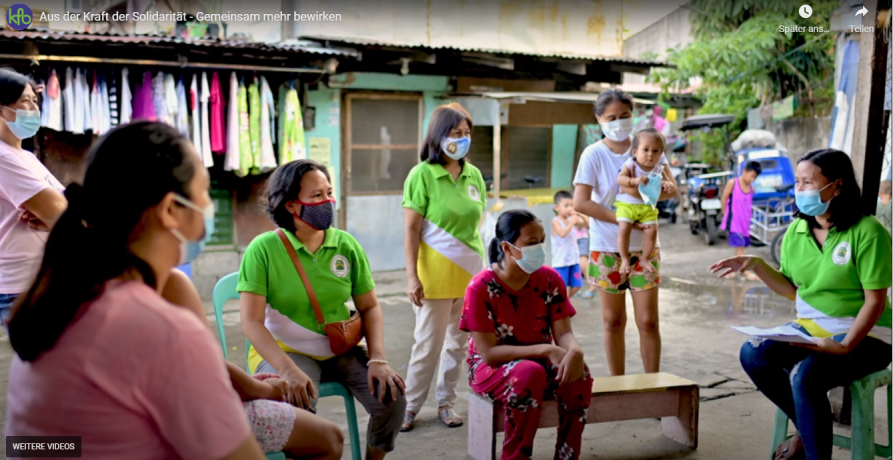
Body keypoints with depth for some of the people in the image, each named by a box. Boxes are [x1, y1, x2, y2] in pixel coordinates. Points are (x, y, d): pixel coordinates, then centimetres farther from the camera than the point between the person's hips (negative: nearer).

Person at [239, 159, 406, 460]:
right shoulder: (263, 249, -12)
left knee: (391, 398, -14)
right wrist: (288, 370, -27)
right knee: (299, 408, -32)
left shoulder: (347, 245, -1)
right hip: (282, 351, -3)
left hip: (341, 350, 4)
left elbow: (370, 308, 3)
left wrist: (378, 359, -11)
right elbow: (252, 322, -15)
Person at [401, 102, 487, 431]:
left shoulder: (474, 174, 7)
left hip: (470, 271, 5)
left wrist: (483, 265, 14)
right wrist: (412, 277, -14)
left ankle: (446, 402, 25)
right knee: (429, 342, 3)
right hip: (435, 272, -5)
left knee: (459, 341, 11)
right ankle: (410, 405, 20)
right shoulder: (421, 174, -8)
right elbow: (411, 230, -10)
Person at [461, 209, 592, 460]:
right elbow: (489, 352, -22)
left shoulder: (550, 279, -6)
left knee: (578, 374, -26)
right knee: (529, 373, -36)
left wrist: (575, 352, -34)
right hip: (491, 367, -4)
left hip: (540, 362, 4)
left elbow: (563, 333, -8)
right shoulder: (481, 288, -20)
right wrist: (546, 349, -29)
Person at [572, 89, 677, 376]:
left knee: (648, 320, 1)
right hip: (606, 248, -1)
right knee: (613, 321, 8)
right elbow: (580, 202, -14)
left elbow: (671, 189, -3)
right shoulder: (594, 154, -5)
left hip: (644, 245, 1)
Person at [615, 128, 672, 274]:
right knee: (624, 229, -19)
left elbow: (662, 181, 13)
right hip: (627, 204, -3)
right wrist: (635, 180, -35)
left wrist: (665, 184, -11)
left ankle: (644, 259, 12)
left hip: (648, 207, 4)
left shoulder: (658, 169, 2)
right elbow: (620, 178, -20)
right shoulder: (630, 165, -10)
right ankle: (625, 260, -1)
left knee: (652, 231, -8)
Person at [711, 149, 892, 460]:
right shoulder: (797, 231, 3)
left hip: (863, 335, -6)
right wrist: (756, 266, -6)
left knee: (805, 375, -31)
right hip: (810, 327, 6)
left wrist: (845, 346, -25)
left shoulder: (866, 231, -15)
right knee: (753, 354, -16)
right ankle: (807, 428, 4)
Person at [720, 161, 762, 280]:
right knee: (739, 246, -8)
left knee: (740, 246, 10)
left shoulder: (751, 189, 4)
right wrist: (726, 215, 1)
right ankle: (746, 272, -8)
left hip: (745, 222, 6)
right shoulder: (732, 183, -9)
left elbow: (749, 204, 13)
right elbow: (724, 199, -4)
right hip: (733, 221, -6)